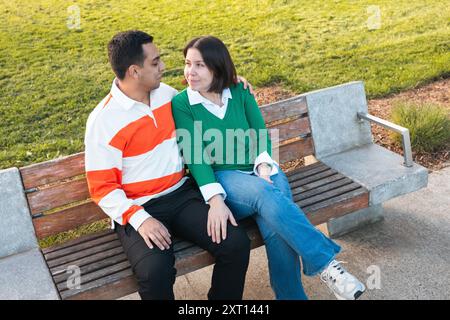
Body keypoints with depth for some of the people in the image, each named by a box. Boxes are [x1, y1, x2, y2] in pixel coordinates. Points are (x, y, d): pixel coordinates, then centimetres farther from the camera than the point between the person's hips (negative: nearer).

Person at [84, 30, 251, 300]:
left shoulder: (167, 94, 7)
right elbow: (101, 186, -9)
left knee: (237, 243, -18)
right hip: (137, 208, -5)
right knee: (156, 271, -34)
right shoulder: (103, 119, -9)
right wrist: (139, 219, -23)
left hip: (183, 194, 5)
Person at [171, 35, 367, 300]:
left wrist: (264, 166, -15)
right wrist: (216, 200, -23)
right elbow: (194, 157, -10)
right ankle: (326, 263, -32)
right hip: (221, 177, -3)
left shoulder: (240, 92, 9)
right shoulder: (181, 104, 0)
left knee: (277, 229, -29)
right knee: (267, 195, -36)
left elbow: (261, 134, 6)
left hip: (260, 170, 3)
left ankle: (291, 295, -15)